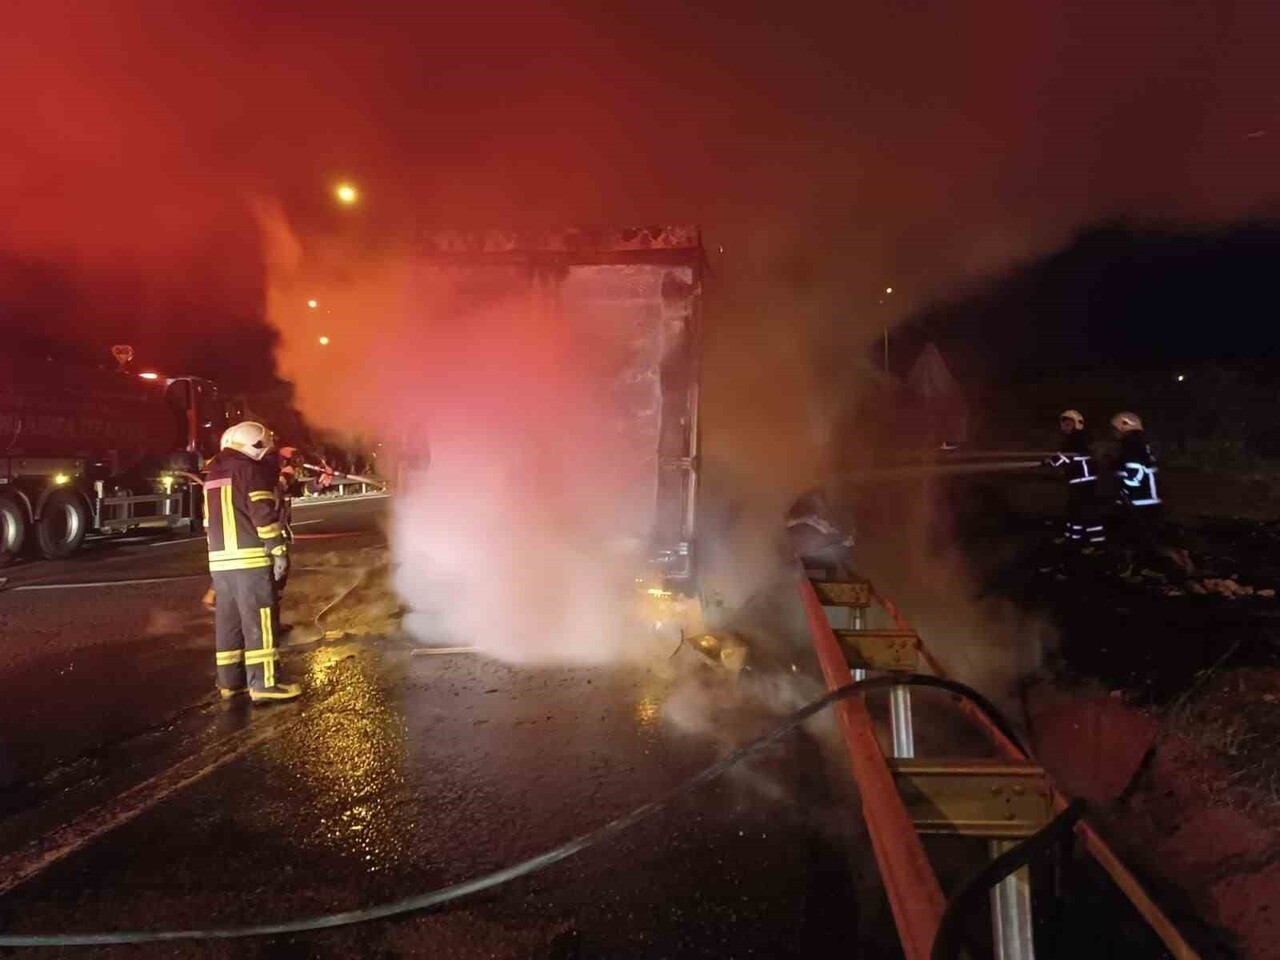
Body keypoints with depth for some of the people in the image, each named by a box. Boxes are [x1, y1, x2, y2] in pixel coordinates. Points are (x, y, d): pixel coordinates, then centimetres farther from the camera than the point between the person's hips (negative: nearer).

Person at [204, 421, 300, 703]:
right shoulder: (252, 469, -7)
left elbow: (210, 519, 23)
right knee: (259, 622, -7)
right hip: (250, 558, -8)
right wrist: (279, 551, -13)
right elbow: (264, 515, -14)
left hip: (220, 559, 8)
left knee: (228, 621, 12)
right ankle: (263, 684, -8)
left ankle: (229, 681, 17)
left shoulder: (214, 474, 20)